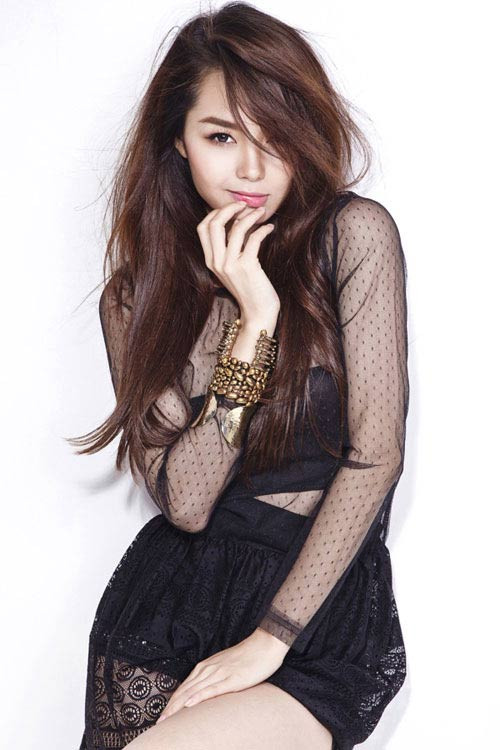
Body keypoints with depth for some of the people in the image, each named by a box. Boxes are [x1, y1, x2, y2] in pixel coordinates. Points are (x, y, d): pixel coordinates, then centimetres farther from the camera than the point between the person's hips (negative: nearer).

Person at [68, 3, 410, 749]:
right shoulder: (134, 294, 1)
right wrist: (255, 320, -18)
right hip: (172, 599, 3)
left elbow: (376, 455, -11)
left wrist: (270, 640, -13)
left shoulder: (356, 235, -8)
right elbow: (184, 503, -9)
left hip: (322, 606, -3)